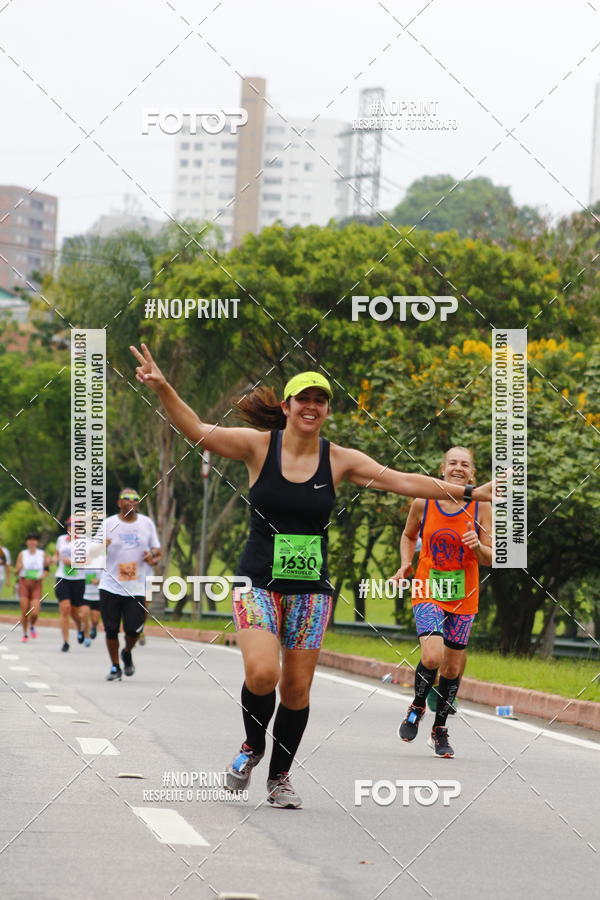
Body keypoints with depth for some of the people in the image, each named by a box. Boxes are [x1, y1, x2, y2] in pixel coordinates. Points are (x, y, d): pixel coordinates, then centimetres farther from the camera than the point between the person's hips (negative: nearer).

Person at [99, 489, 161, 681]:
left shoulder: (147, 523, 7)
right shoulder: (108, 524, 0)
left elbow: (157, 550, 16)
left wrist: (153, 558, -8)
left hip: (136, 588, 1)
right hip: (110, 586, -1)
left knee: (133, 629, -6)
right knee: (111, 629, 0)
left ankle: (127, 653, 26)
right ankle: (115, 667, 17)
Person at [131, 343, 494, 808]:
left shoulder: (339, 460, 1)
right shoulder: (259, 446, -4)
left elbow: (403, 481, 1)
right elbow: (198, 431, -11)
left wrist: (467, 492, -4)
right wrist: (163, 388, -26)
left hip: (310, 589, 2)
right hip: (259, 583, -2)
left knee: (297, 687, 2)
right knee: (262, 673, -20)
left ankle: (280, 777, 21)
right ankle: (252, 748, 10)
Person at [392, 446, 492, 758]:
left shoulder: (481, 508, -4)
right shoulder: (423, 503, -3)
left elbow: (491, 559, 1)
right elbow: (408, 536, 16)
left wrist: (477, 547, -20)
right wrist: (405, 564, 0)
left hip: (463, 597, 2)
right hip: (428, 592, -2)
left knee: (453, 666, 7)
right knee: (432, 656, -21)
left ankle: (440, 730, 26)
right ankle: (417, 707, 8)